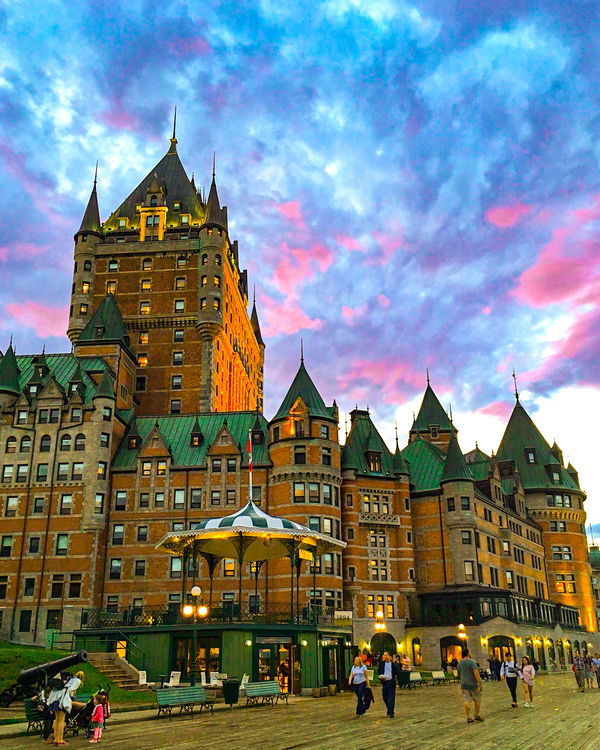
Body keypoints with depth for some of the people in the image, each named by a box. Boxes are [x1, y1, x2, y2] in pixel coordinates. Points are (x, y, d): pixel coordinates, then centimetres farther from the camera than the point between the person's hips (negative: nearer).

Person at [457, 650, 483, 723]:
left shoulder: (459, 663, 6)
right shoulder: (472, 662, -15)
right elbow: (476, 674, -20)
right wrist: (480, 683, -15)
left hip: (464, 685, 5)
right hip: (473, 684, -5)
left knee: (467, 701, 5)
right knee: (477, 699, 13)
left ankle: (468, 717, 5)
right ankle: (476, 715, 19)